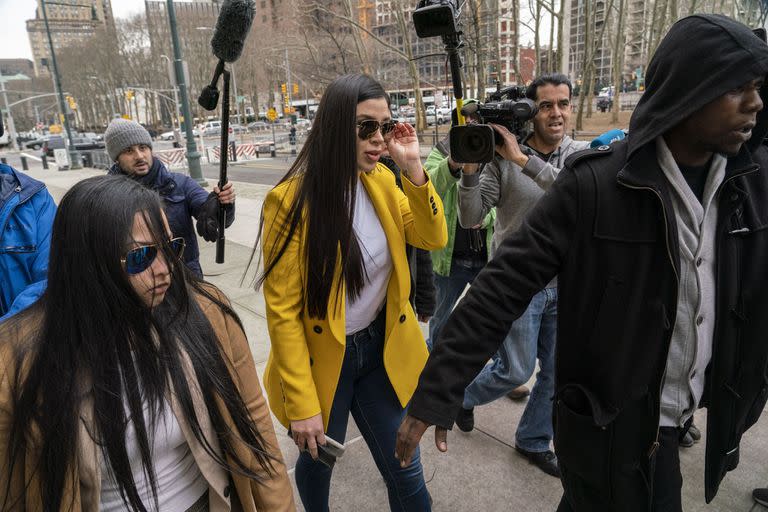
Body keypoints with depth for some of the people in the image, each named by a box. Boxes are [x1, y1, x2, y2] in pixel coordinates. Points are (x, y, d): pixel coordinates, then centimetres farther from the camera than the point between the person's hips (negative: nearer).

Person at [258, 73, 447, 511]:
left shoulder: (381, 180, -4)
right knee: (318, 460, 23)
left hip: (381, 348, 4)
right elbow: (282, 311, -18)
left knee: (406, 471, 13)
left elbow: (434, 238, -3)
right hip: (322, 357, -3)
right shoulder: (292, 200, -21)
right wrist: (302, 404, -17)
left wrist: (412, 168, -16)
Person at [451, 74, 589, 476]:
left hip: (564, 284, 4)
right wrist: (469, 170, -29)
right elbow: (471, 219, -14)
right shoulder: (502, 159, -10)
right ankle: (464, 396, 36)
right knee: (516, 370, 4)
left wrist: (522, 159, -30)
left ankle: (533, 441, 37)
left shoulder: (582, 154, -1)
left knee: (558, 373, 14)